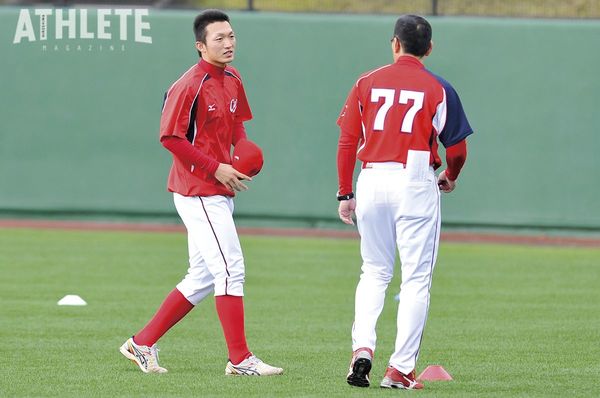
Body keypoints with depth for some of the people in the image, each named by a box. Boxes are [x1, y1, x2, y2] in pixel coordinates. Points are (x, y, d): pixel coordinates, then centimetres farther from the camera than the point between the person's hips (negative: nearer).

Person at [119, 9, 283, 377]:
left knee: (203, 278, 13)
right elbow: (171, 137, -17)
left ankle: (143, 343, 21)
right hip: (199, 192, -9)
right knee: (231, 271, -10)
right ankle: (240, 359, -6)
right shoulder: (190, 86, -15)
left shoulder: (232, 80, 11)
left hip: (221, 191, 9)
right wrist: (215, 168, -19)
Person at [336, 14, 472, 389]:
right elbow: (457, 147, 0)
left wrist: (345, 193, 11)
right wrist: (450, 177, 21)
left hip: (371, 180, 3)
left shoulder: (367, 82, 6)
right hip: (415, 183, -3)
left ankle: (362, 349, -2)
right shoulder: (438, 88, -1)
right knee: (416, 278, 3)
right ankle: (401, 369, -1)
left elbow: (347, 142, 4)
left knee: (374, 272, 17)